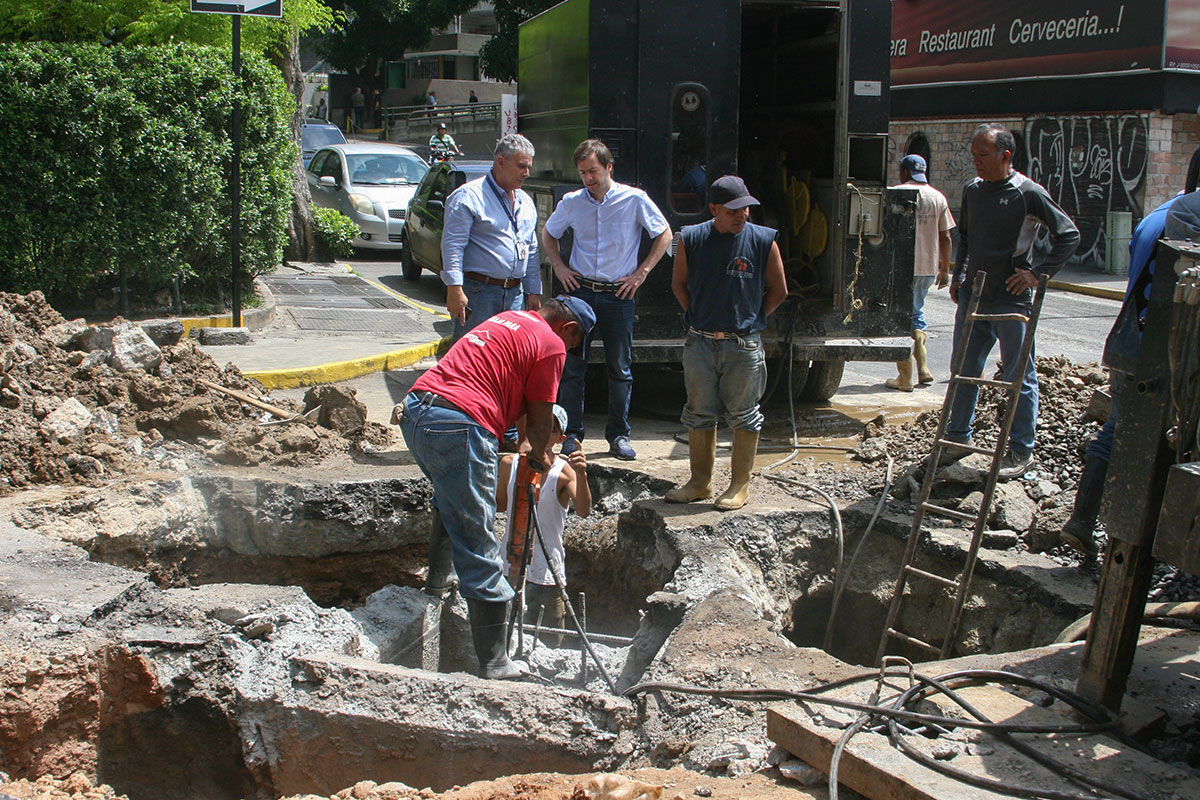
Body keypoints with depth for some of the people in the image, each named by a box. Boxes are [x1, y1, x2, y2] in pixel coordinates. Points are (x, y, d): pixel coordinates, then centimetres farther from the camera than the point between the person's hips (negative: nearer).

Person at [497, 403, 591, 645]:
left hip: (546, 571, -3)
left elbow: (584, 511, -27)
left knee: (548, 645, 6)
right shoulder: (509, 464, 1)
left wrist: (581, 475, -42)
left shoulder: (563, 471, -11)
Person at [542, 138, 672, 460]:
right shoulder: (571, 202, 2)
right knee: (572, 365, 1)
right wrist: (559, 266, 6)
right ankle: (572, 434, 10)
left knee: (620, 368, 5)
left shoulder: (634, 200, -5)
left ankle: (618, 434, 17)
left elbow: (664, 235, 5)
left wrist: (641, 272, -2)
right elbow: (549, 234, 19)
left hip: (618, 294, -1)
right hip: (580, 290, 2)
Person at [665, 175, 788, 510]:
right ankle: (700, 482, 24)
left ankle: (740, 485, 17)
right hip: (700, 343, 2)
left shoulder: (763, 241, -6)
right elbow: (679, 283, 12)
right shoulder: (691, 239, -2)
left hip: (743, 345, -2)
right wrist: (698, 317, 8)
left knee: (744, 415, 5)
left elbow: (778, 291, 5)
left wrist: (751, 318, 4)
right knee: (699, 413, 11)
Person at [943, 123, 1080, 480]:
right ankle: (958, 437, 27)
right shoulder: (972, 190, 8)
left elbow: (1069, 236, -7)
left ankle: (1021, 451, 11)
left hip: (1011, 301, -6)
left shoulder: (1029, 193, -11)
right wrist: (959, 276, 16)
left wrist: (1039, 273, -12)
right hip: (973, 296, 6)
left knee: (1019, 377, 2)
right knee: (964, 370, 13)